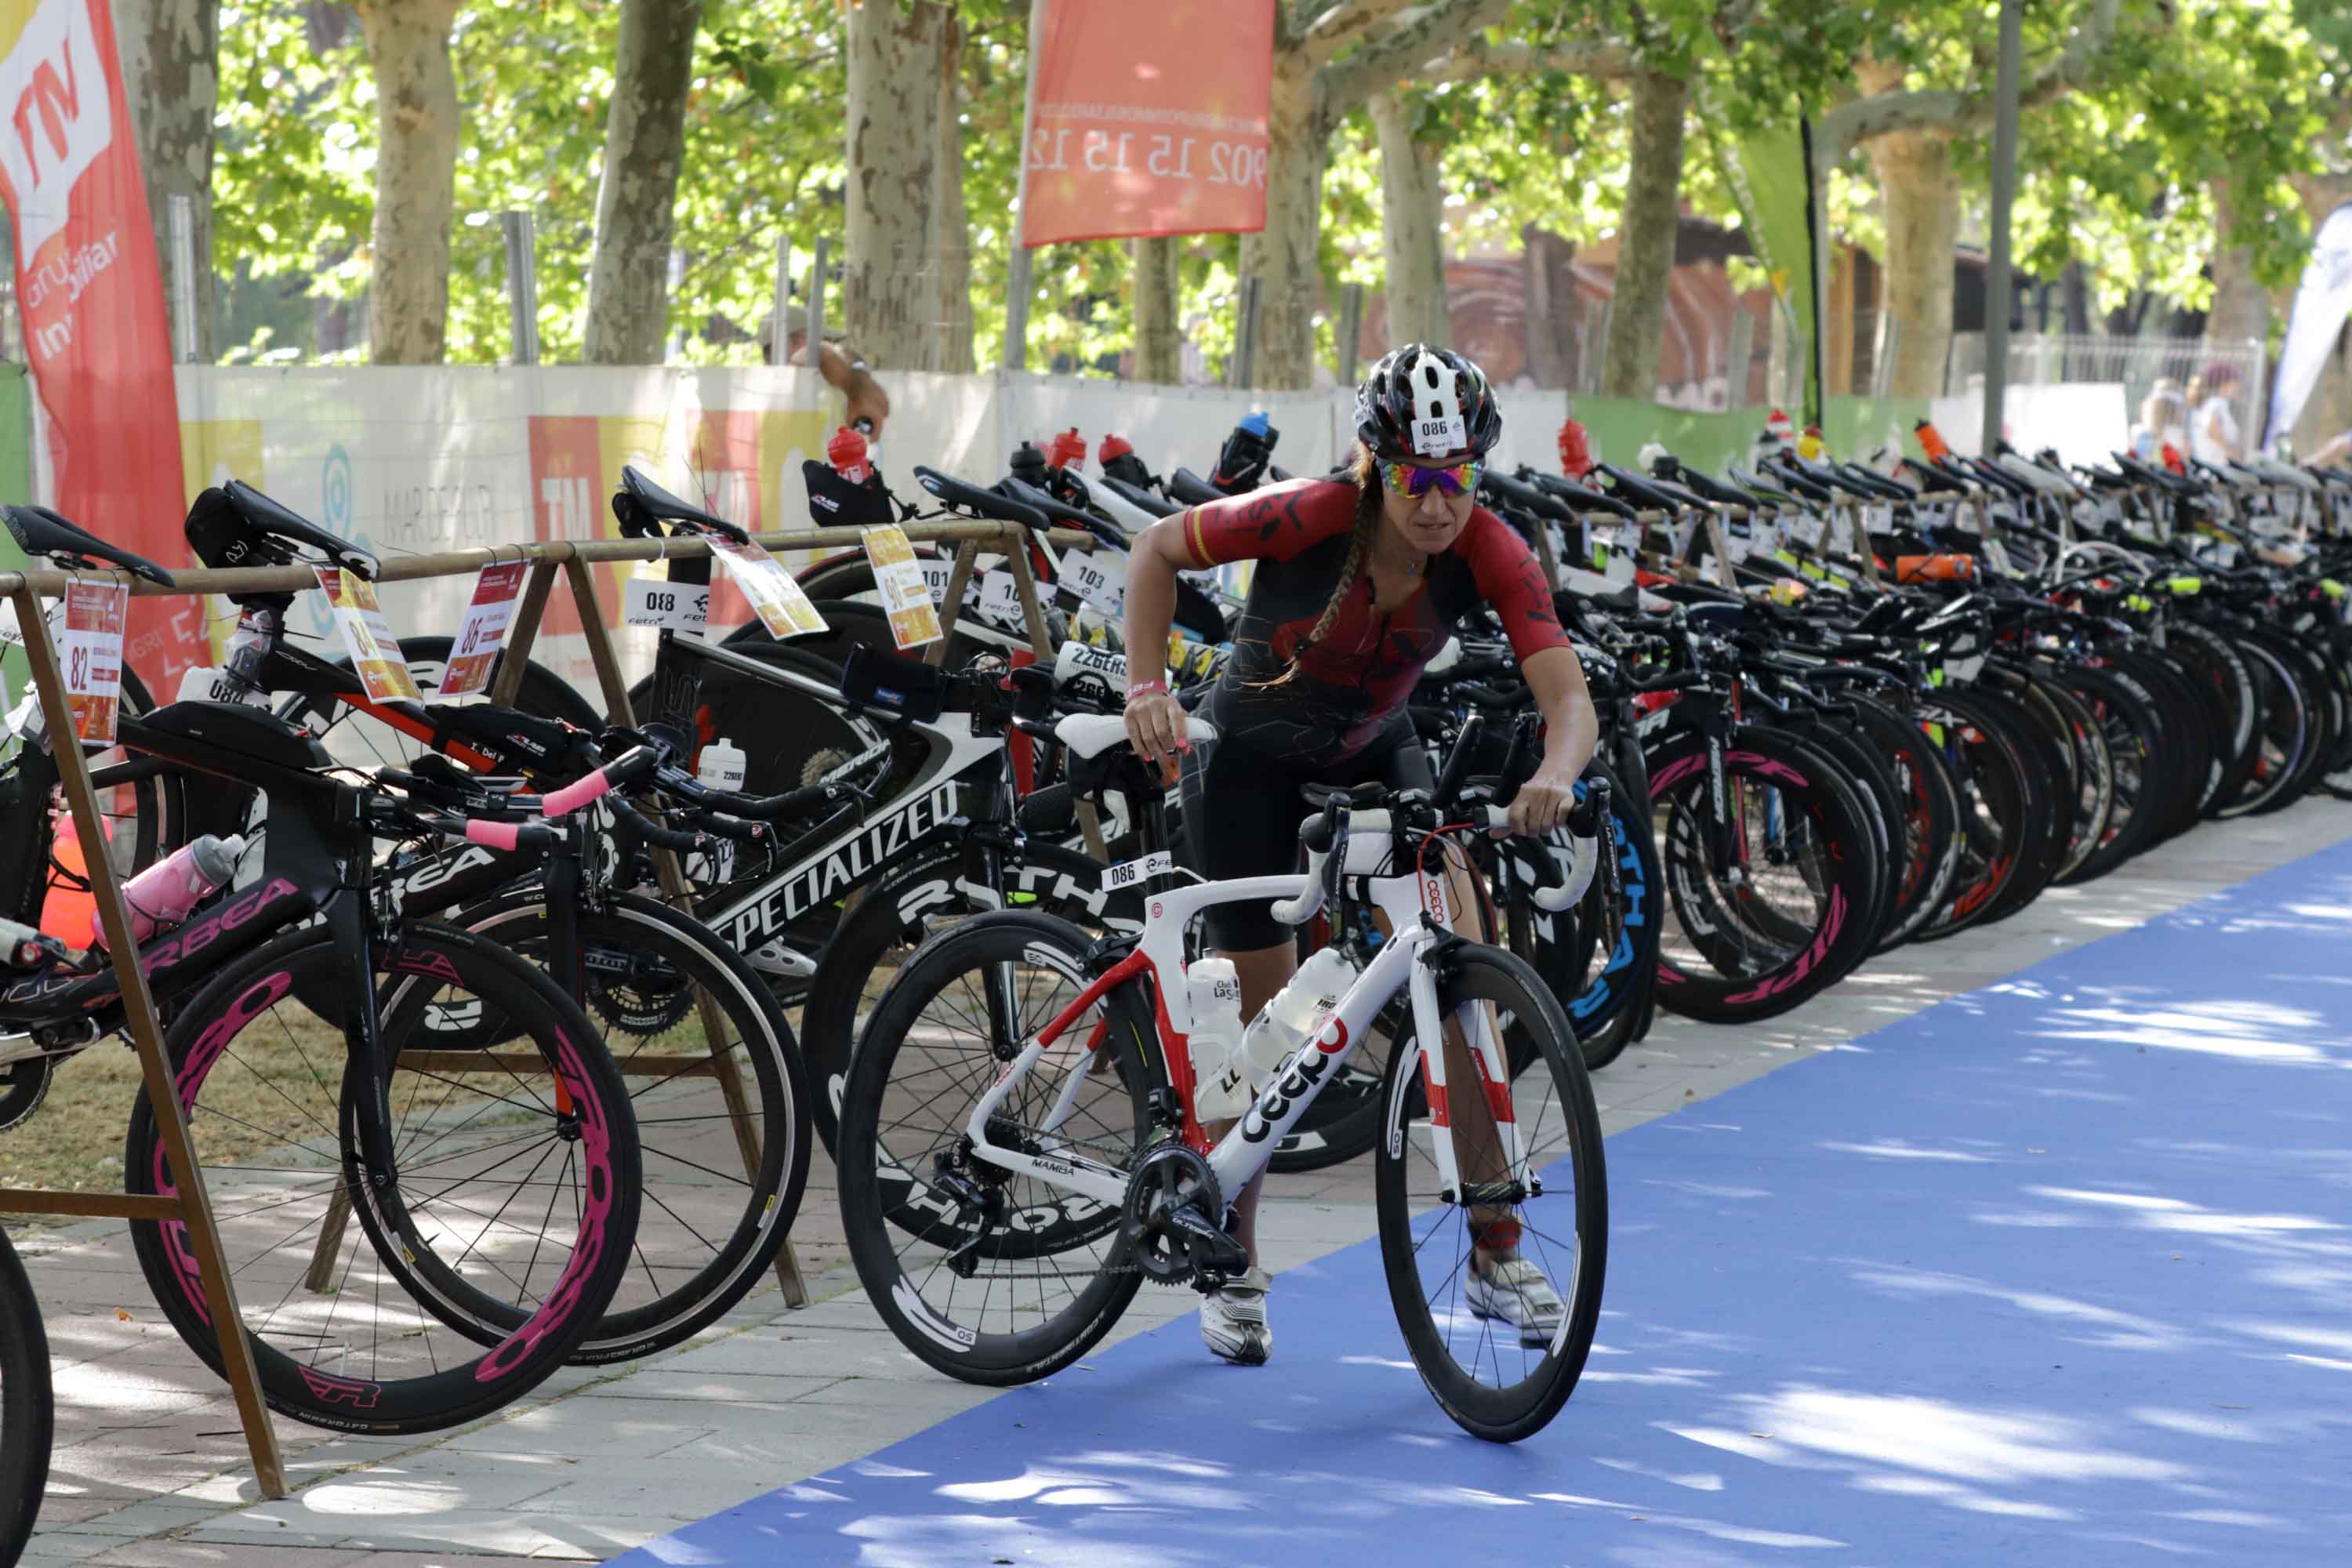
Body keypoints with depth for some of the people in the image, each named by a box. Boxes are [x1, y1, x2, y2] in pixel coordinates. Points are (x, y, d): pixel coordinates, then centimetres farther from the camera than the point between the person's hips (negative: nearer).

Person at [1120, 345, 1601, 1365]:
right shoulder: (1310, 518, -31)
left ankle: (1496, 1256, -6)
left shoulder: (1489, 552, -25)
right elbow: (1157, 550, -16)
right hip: (1253, 759, -2)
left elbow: (1569, 697, -32)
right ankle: (1234, 1271, 21)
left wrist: (1555, 775, -53)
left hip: (1375, 756, 2)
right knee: (1270, 1017, 2)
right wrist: (1147, 687, -26)